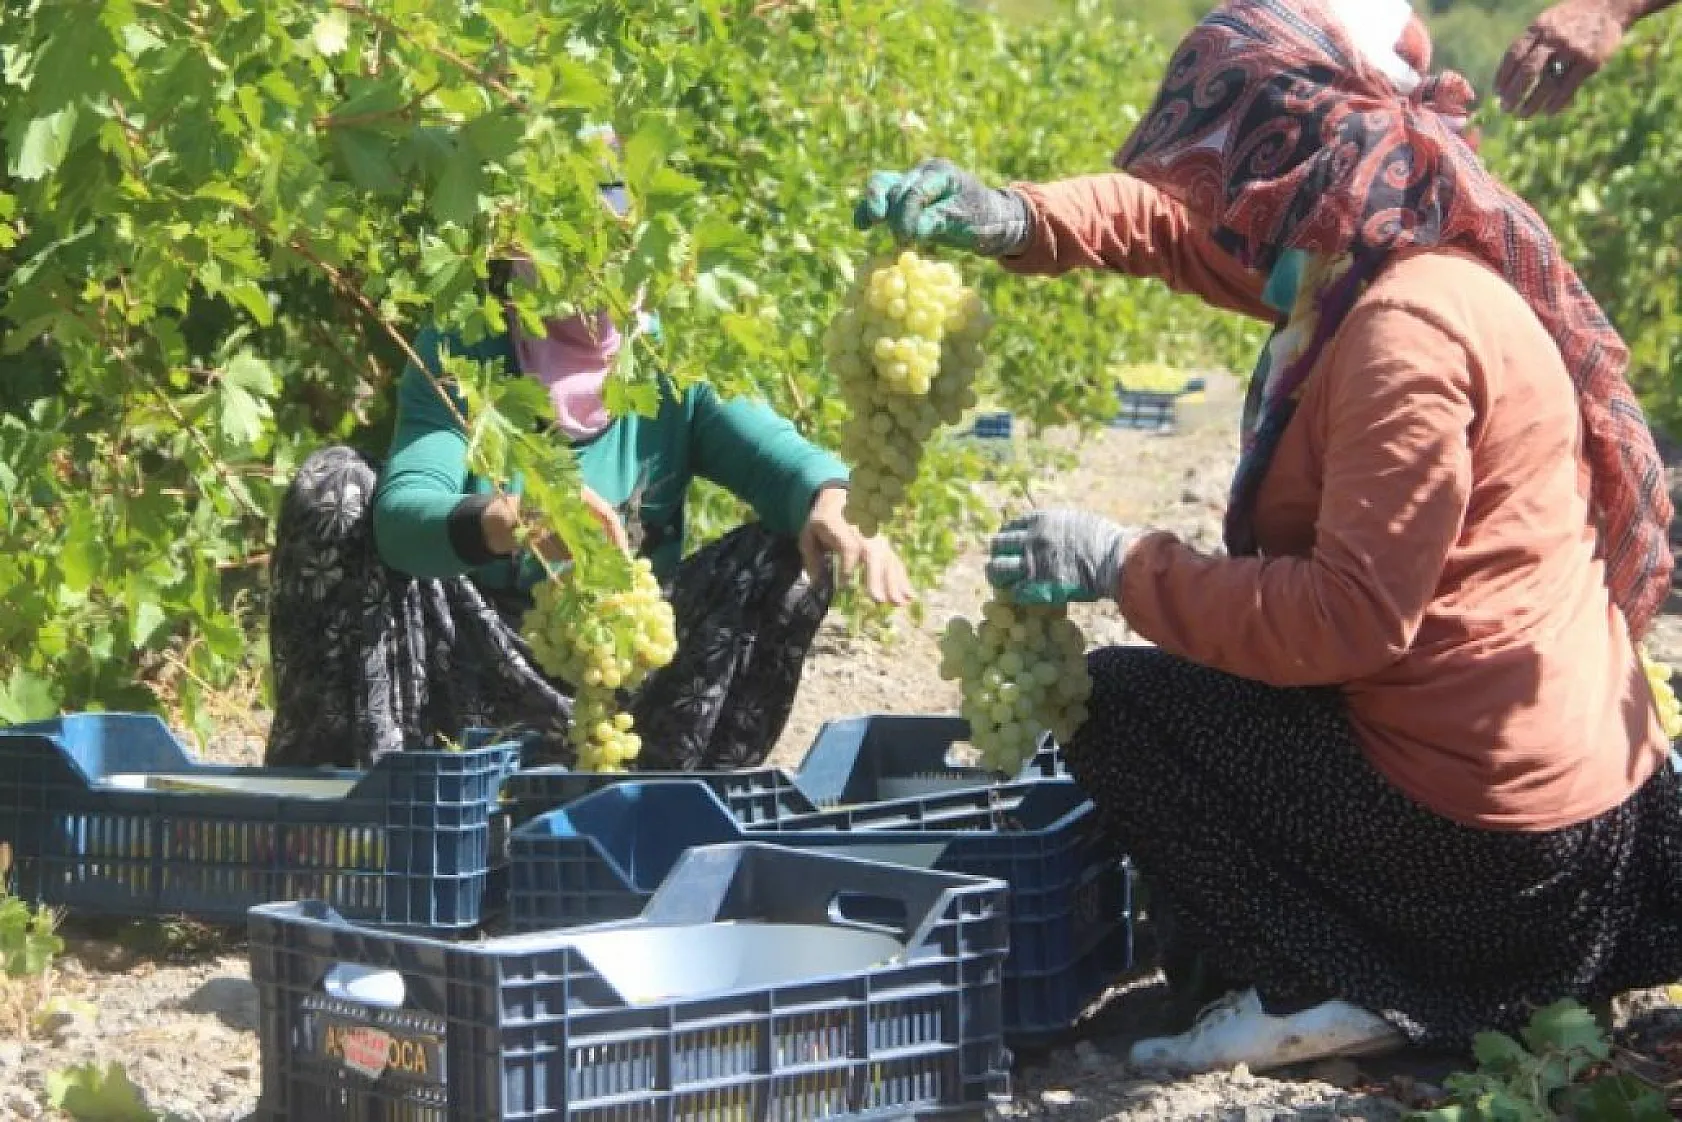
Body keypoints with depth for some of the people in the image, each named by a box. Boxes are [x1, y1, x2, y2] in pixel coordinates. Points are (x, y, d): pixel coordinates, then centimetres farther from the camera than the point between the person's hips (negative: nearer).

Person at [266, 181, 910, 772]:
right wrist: (506, 522, -47)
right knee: (334, 486, -20)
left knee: (794, 547, -16)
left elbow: (786, 459, -17)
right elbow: (400, 513, -24)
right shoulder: (457, 360, -6)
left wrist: (832, 501, -43)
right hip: (468, 671, -1)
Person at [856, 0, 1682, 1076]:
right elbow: (1178, 223, 17)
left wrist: (1123, 565, -19)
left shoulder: (1407, 332, -24)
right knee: (1185, 683, 27)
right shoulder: (1380, 265, 5)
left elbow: (1349, 618, -27)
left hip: (1480, 832, -9)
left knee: (1123, 709, 1)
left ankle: (1331, 988, -4)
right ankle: (1389, 959, 16)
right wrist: (1017, 218, 0)